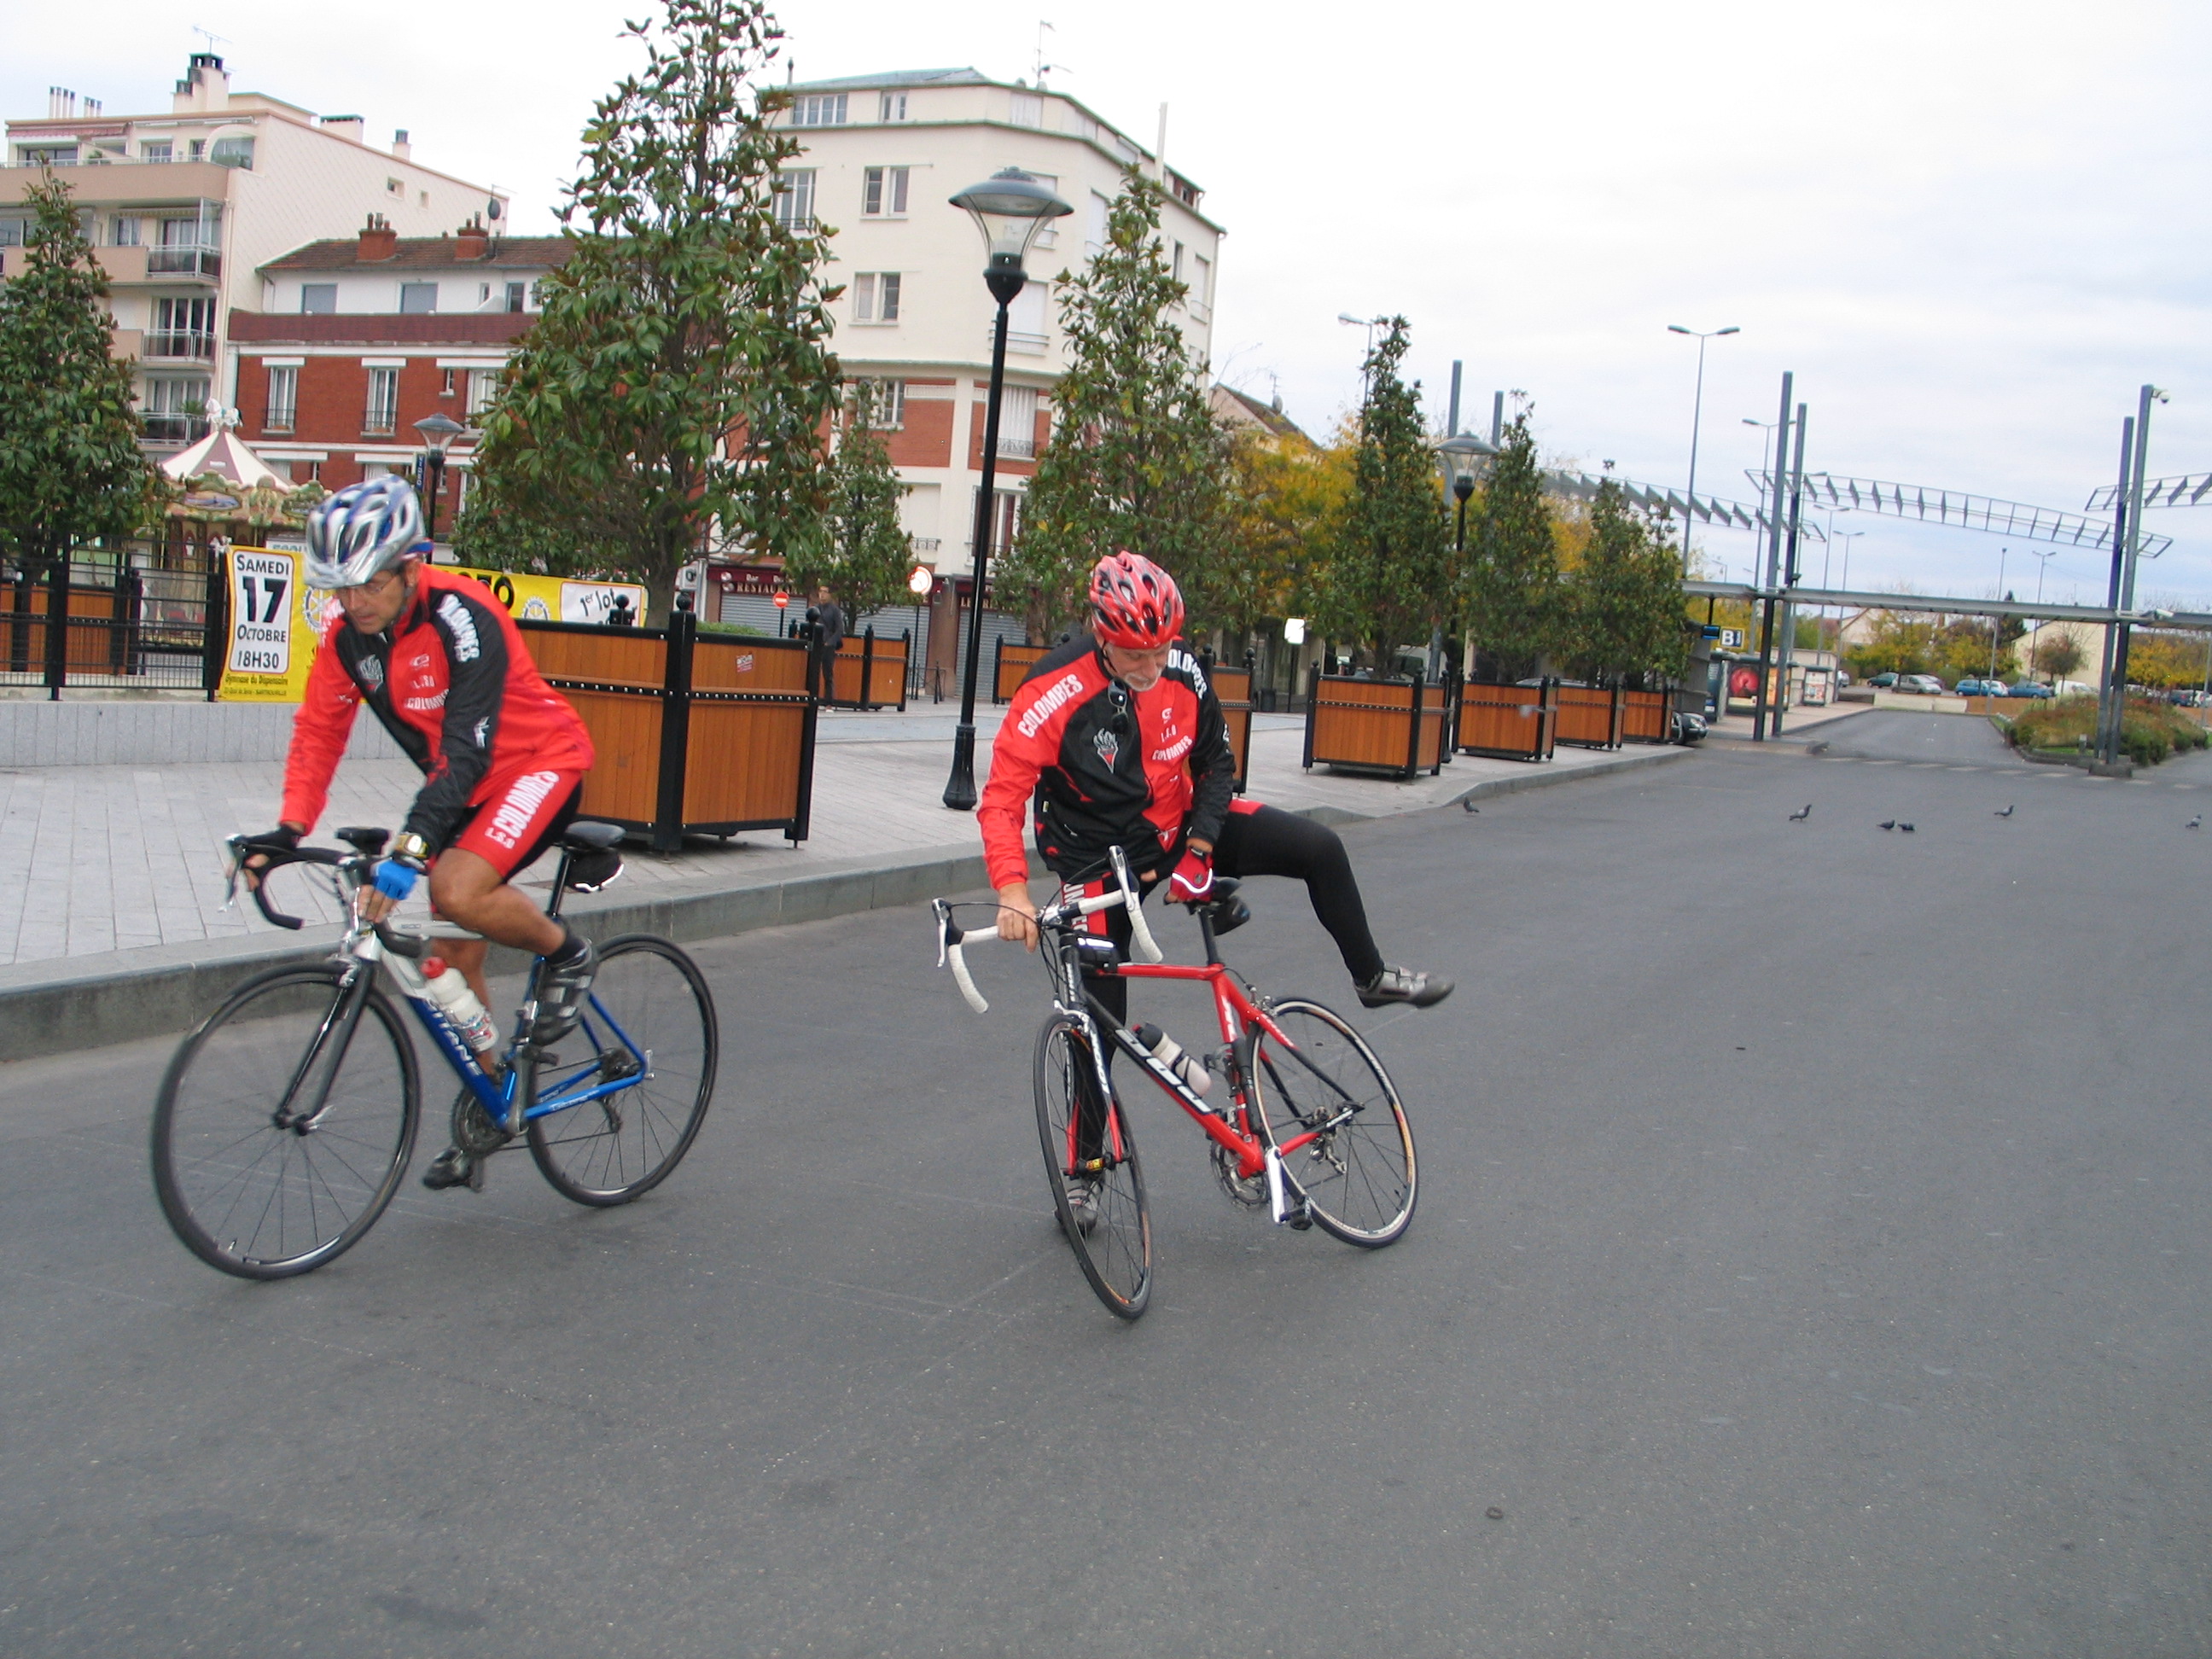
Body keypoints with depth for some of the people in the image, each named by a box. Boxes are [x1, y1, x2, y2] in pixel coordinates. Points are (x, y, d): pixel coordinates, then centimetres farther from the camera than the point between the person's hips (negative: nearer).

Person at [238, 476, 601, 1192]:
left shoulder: (463, 617, -28)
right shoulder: (348, 638, -7)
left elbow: (467, 747, -34)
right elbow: (318, 734, -7)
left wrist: (411, 844, -44)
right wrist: (288, 831, -21)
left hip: (541, 764, -7)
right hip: (468, 785, 7)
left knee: (458, 892, -31)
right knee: (454, 958, 6)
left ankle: (566, 953, -2)